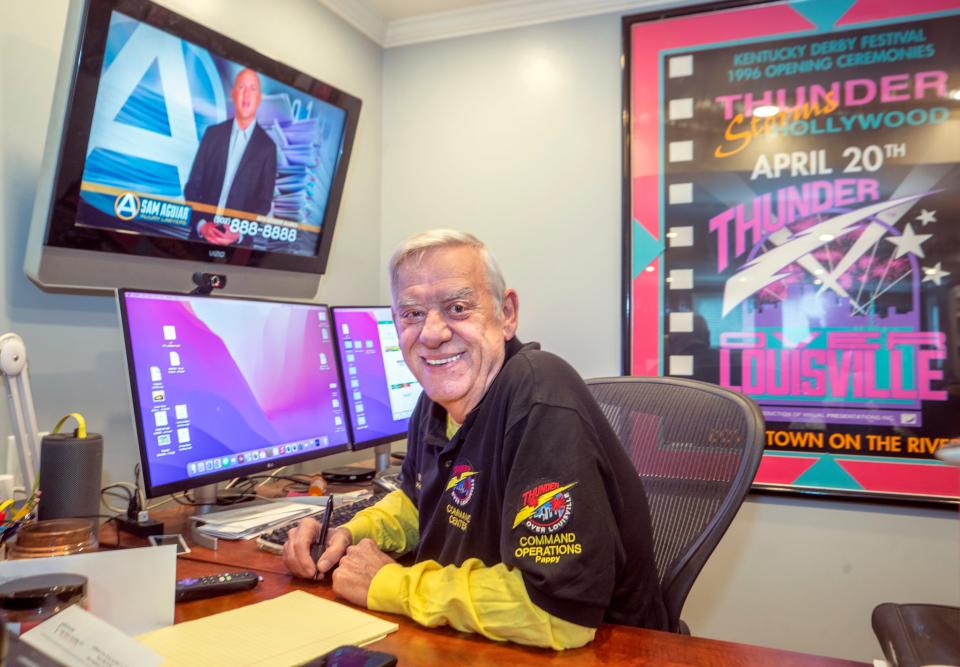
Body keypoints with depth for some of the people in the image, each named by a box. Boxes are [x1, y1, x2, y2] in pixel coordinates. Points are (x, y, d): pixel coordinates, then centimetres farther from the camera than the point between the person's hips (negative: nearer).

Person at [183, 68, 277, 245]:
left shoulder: (268, 147, -1)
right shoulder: (213, 133, 5)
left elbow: (263, 201, -3)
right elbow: (192, 185, 4)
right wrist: (201, 224, -10)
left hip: (237, 240, -2)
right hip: (201, 232, 2)